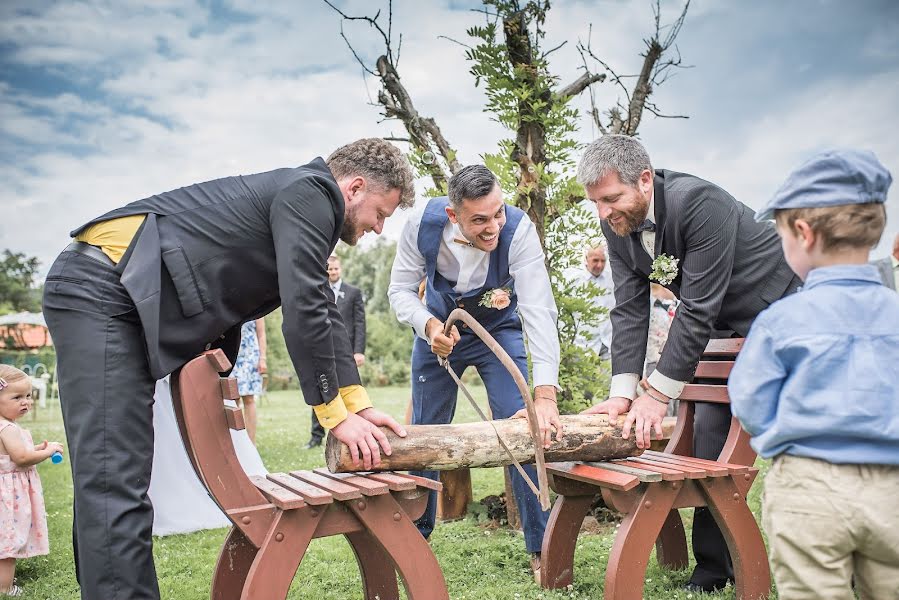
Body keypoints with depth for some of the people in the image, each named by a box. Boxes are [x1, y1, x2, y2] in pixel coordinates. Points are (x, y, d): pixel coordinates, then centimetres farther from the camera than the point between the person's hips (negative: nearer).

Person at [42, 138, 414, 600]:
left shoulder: (310, 209, 21)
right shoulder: (309, 193, -9)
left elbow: (325, 314, 20)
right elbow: (303, 312, -16)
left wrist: (359, 403, 14)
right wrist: (335, 415, -8)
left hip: (119, 302, 11)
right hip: (100, 289, -11)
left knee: (107, 481, 13)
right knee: (115, 483, -14)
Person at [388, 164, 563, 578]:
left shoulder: (519, 230, -33)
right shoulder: (423, 224, -27)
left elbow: (539, 309, -40)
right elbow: (401, 289, -15)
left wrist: (545, 394, -49)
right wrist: (429, 325, -37)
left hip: (499, 331, -2)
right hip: (439, 330, 2)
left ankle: (540, 546, 4)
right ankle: (414, 534, 30)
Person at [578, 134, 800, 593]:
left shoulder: (700, 204, -30)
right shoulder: (618, 226, -8)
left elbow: (698, 309, -31)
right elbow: (629, 310, -8)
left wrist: (658, 394, -28)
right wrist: (622, 393, -17)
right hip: (728, 329, 7)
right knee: (710, 434, 4)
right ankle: (712, 570, 16)